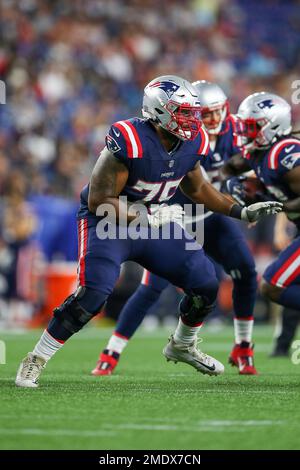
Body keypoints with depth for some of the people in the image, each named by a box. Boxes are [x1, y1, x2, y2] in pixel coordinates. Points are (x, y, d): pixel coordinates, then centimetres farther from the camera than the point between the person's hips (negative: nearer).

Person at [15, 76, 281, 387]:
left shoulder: (193, 142, -6)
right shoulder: (129, 142, -28)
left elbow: (197, 188, 14)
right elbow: (99, 201, -24)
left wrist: (242, 212, 10)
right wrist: (150, 216, -29)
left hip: (153, 219, 7)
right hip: (108, 221, -7)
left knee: (205, 283, 1)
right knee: (92, 293, -25)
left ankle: (182, 347, 30)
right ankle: (35, 362, -11)